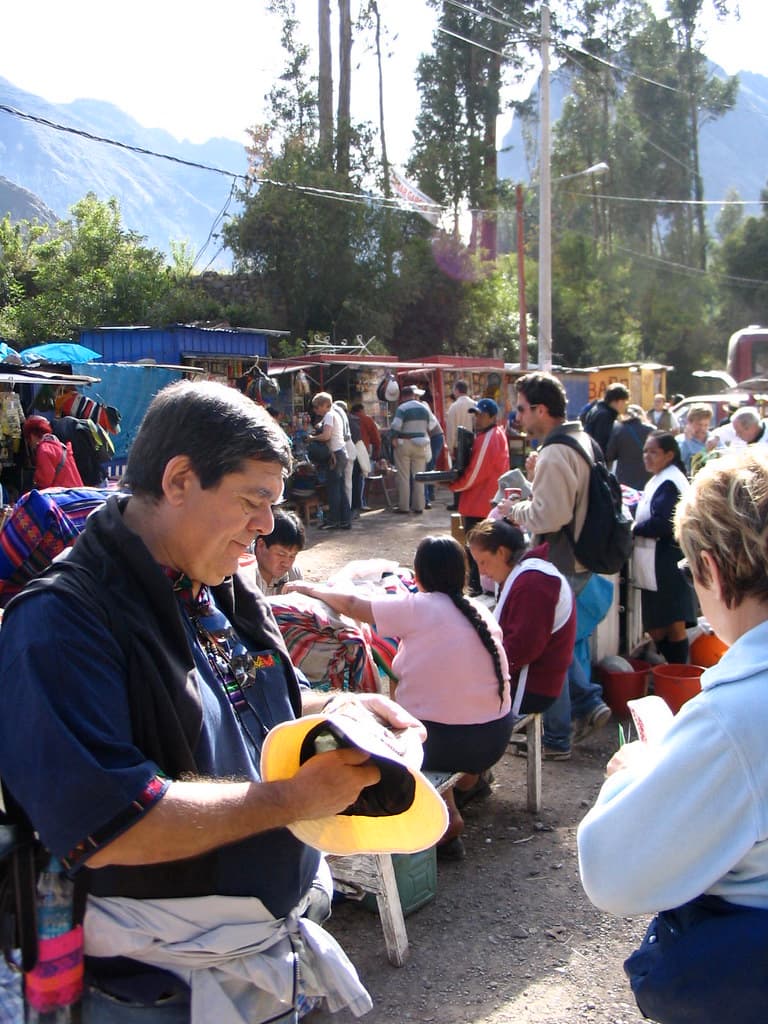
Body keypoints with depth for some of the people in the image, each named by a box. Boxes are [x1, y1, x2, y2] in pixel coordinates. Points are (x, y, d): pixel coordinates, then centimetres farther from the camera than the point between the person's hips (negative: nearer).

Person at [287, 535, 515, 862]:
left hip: (445, 744, -6)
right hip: (496, 738, 6)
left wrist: (312, 589, 15)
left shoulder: (416, 608, -12)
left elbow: (352, 605, -1)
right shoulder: (481, 611, 4)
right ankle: (468, 775, 29)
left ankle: (446, 816, 14)